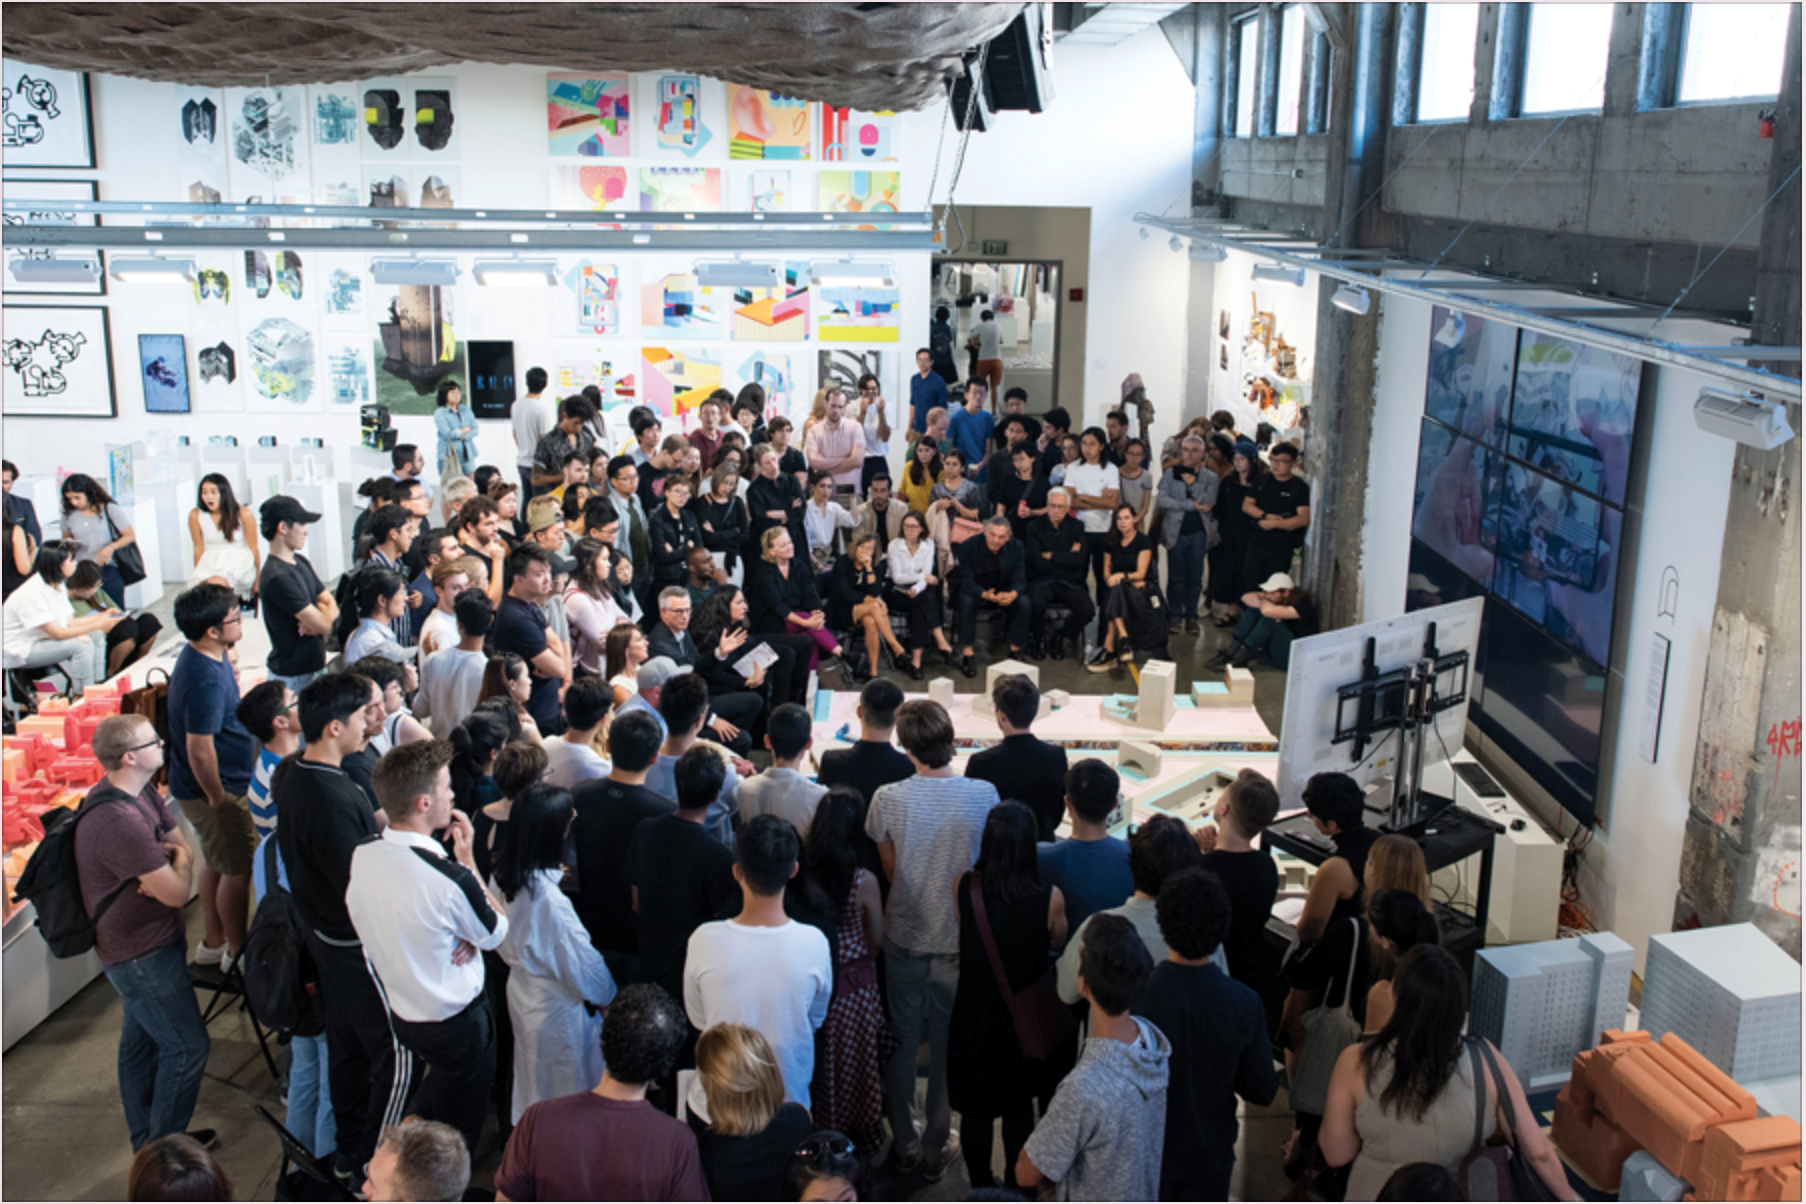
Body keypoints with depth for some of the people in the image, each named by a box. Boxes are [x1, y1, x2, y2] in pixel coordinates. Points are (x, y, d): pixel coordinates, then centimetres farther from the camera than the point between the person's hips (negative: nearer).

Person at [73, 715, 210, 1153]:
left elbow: (180, 841, 9)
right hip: (141, 953, -10)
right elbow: (178, 893, -27)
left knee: (142, 1040, 21)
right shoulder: (119, 820, -32)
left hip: (148, 940, 10)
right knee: (187, 1047, -2)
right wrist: (179, 867, -5)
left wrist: (167, 869, -13)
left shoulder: (142, 792, 1)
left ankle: (147, 1141, 36)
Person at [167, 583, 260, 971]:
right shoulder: (206, 680, -32)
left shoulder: (207, 657, 0)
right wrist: (218, 799, -21)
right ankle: (237, 953, 21)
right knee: (238, 870, 5)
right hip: (214, 790, -10)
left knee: (215, 861, 23)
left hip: (214, 785, 10)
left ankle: (214, 943, 39)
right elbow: (199, 750, -29)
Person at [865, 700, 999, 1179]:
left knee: (902, 1040, 17)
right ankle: (937, 1146, 27)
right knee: (948, 1044, 15)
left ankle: (903, 1142, 29)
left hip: (904, 938, 0)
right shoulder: (984, 795, -17)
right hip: (960, 941, 0)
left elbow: (889, 869, -2)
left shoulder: (888, 799, -17)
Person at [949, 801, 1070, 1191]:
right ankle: (1014, 1187, 37)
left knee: (975, 1108, 20)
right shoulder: (1049, 898, -24)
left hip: (973, 1016, 1)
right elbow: (1058, 943, -4)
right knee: (1019, 1108, 21)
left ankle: (980, 1188, 35)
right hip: (1025, 1018, -1)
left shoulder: (964, 888, -20)